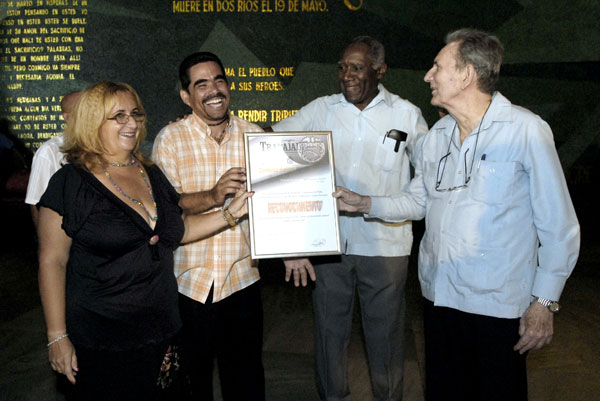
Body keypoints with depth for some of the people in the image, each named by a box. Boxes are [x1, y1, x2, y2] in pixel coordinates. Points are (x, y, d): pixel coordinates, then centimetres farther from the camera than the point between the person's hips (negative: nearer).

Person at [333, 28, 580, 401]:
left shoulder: (527, 130, -11)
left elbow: (559, 226, -9)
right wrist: (364, 204, 3)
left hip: (498, 303, -5)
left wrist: (545, 301, -10)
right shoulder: (438, 134, 8)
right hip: (440, 295, 6)